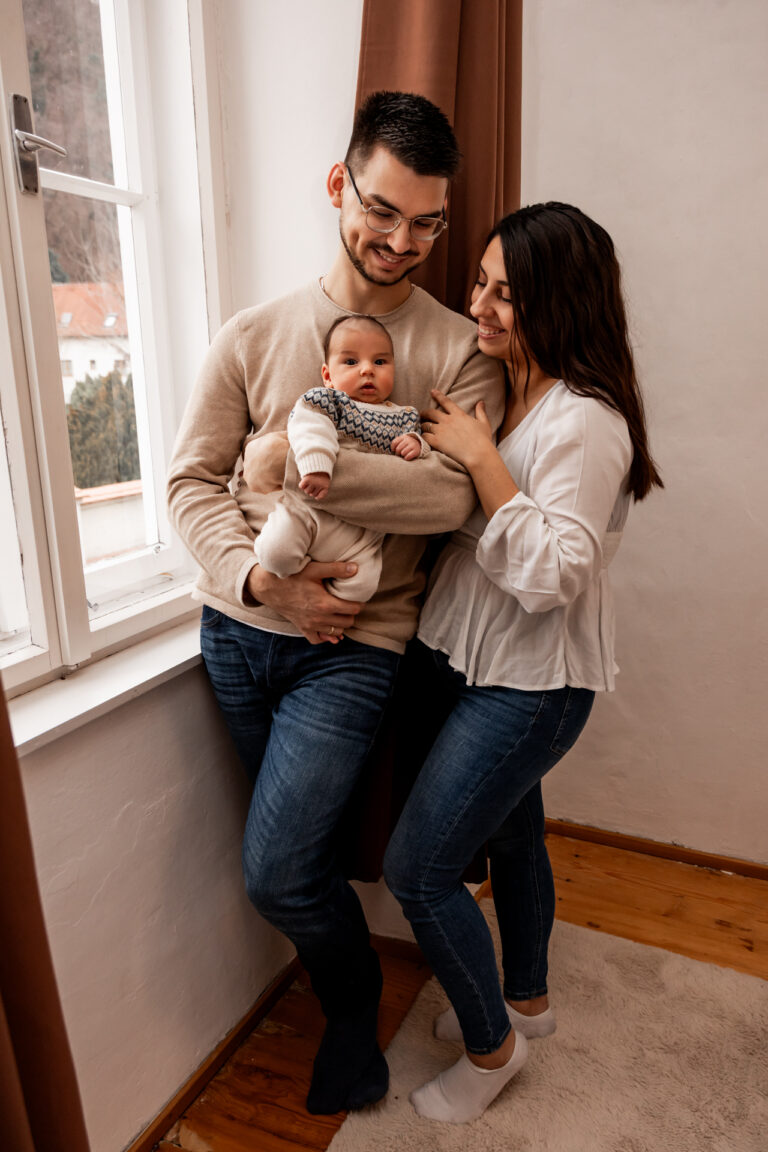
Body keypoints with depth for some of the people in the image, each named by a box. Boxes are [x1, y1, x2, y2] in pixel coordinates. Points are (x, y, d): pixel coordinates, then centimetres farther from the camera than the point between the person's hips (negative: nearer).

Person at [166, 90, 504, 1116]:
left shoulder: (459, 351, -2)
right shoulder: (254, 335, 5)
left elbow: (450, 495, -17)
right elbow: (189, 480, -1)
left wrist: (292, 471, -20)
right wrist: (260, 578, -16)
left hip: (353, 644, -4)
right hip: (238, 630, 4)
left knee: (276, 872, -8)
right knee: (300, 843, 18)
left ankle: (353, 1008, 27)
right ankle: (348, 992, 48)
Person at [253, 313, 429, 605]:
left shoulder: (403, 417, 16)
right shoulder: (325, 399, 1)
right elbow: (308, 426, -19)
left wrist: (417, 445, -3)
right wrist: (315, 466, -37)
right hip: (310, 507, -3)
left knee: (361, 586, -15)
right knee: (275, 554, -24)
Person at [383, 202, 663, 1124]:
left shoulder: (585, 422, -22)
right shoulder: (495, 386, 6)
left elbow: (550, 575, -26)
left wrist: (481, 458, -25)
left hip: (530, 682, -8)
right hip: (473, 660, 9)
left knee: (416, 868, -3)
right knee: (509, 833, 23)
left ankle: (492, 1044, 25)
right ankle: (526, 999, 48)